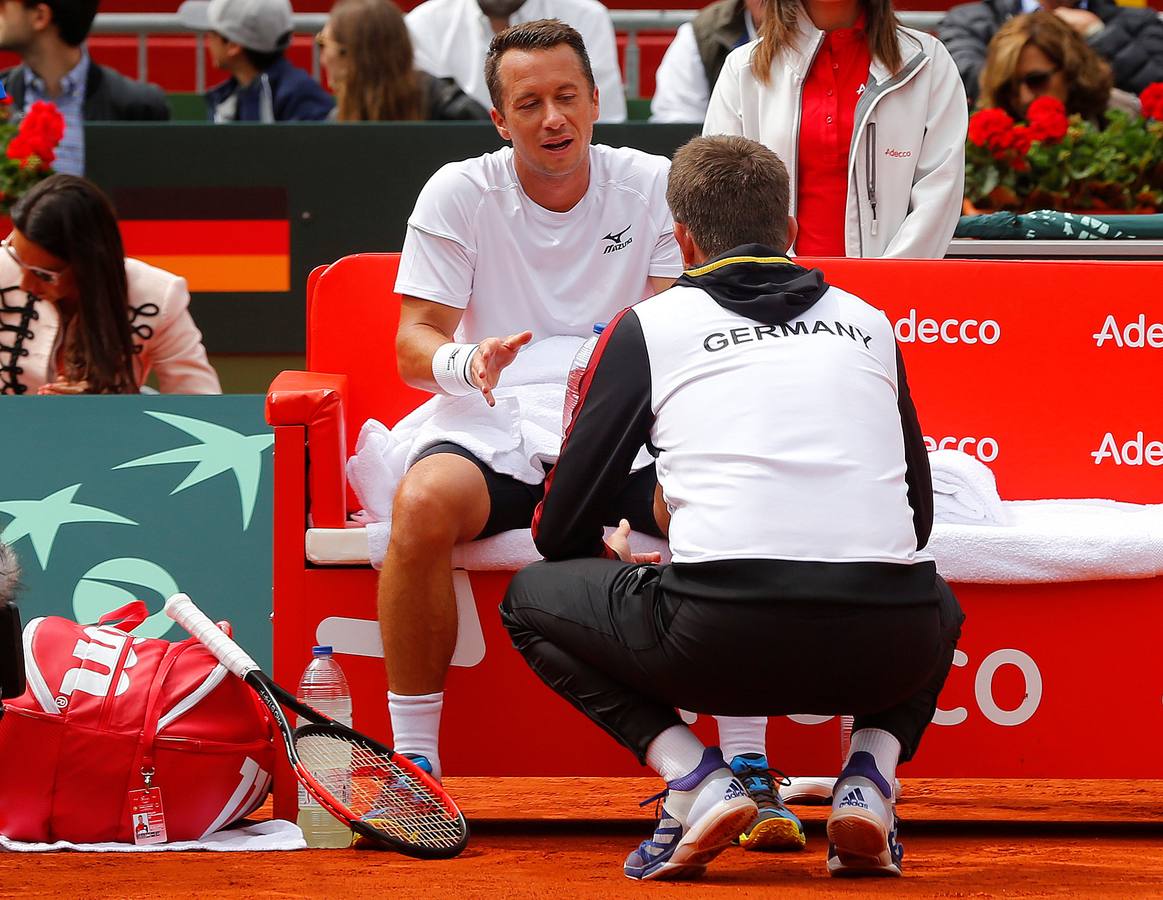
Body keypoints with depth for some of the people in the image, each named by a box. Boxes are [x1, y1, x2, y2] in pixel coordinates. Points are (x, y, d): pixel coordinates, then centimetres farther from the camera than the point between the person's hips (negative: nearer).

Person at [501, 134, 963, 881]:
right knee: (938, 607, 40)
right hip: (883, 651, 3)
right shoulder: (868, 323, 22)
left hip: (721, 648, -3)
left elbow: (561, 531, 18)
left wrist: (617, 558, 41)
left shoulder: (650, 325, 14)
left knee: (532, 600, 24)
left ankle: (694, 778, 2)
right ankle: (869, 775, 9)